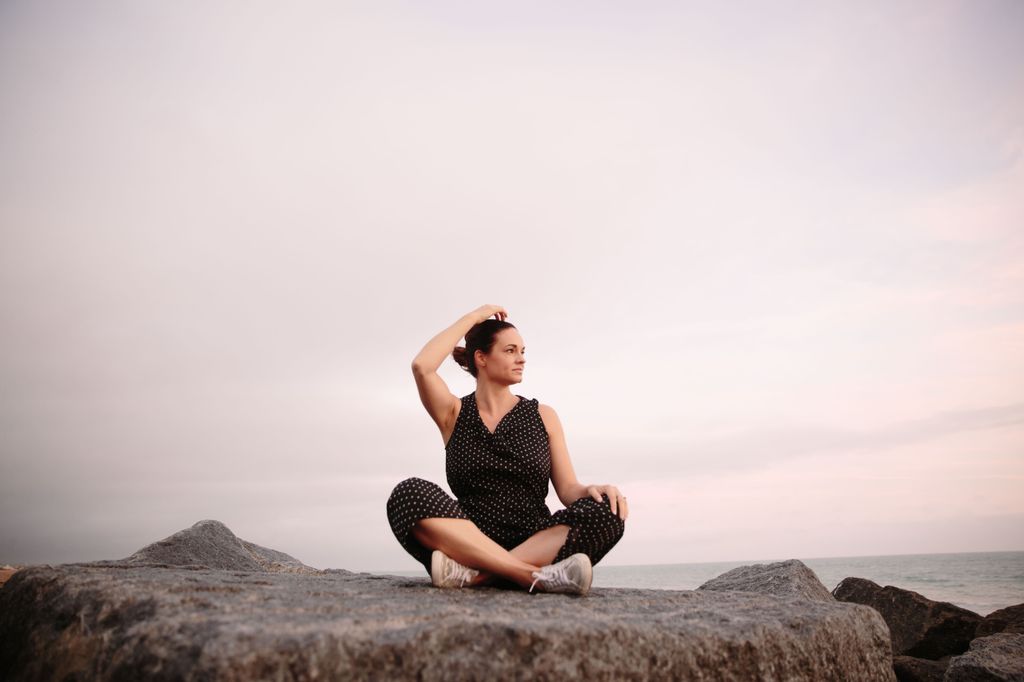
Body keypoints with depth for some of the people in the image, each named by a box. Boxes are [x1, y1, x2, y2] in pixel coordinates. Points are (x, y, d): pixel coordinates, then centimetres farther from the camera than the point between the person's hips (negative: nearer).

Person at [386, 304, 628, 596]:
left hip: (537, 543, 1)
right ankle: (539, 577, -35)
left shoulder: (543, 416, 12)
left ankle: (474, 573, -33)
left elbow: (568, 490, 6)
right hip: (468, 539, -1)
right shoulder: (454, 414, 9)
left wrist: (594, 491, -19)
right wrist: (473, 317, 1)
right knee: (408, 494, -28)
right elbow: (422, 367, -10)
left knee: (605, 511, -25)